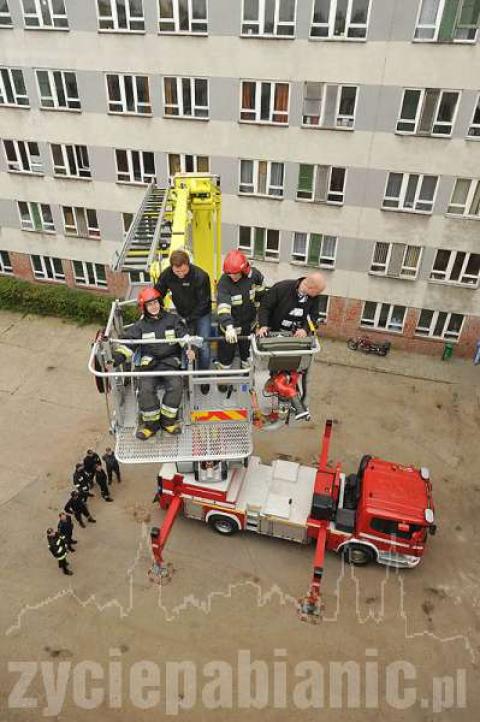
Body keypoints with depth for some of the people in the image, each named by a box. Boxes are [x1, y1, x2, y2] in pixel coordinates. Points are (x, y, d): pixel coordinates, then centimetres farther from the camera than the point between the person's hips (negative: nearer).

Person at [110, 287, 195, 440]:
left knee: (176, 385, -28)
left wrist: (190, 349, -23)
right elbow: (128, 343, 5)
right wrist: (115, 358, -13)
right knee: (145, 388, -26)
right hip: (149, 364, 1)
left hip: (170, 362, 0)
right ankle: (151, 423, -7)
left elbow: (185, 336, 0)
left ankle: (168, 420, -9)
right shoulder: (140, 326, 13)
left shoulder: (173, 319, 11)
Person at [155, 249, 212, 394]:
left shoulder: (201, 276, -29)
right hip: (182, 315, 3)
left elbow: (203, 303, -21)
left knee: (203, 347, -3)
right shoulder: (166, 275, -18)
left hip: (201, 314, -3)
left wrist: (189, 319, -21)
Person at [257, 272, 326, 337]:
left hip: (297, 335, 3)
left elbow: (313, 316, -5)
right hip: (273, 332, -2)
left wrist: (305, 329, -25)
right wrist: (263, 326, -26)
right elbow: (265, 307, -14)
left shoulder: (315, 297, -7)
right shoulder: (281, 288, -18)